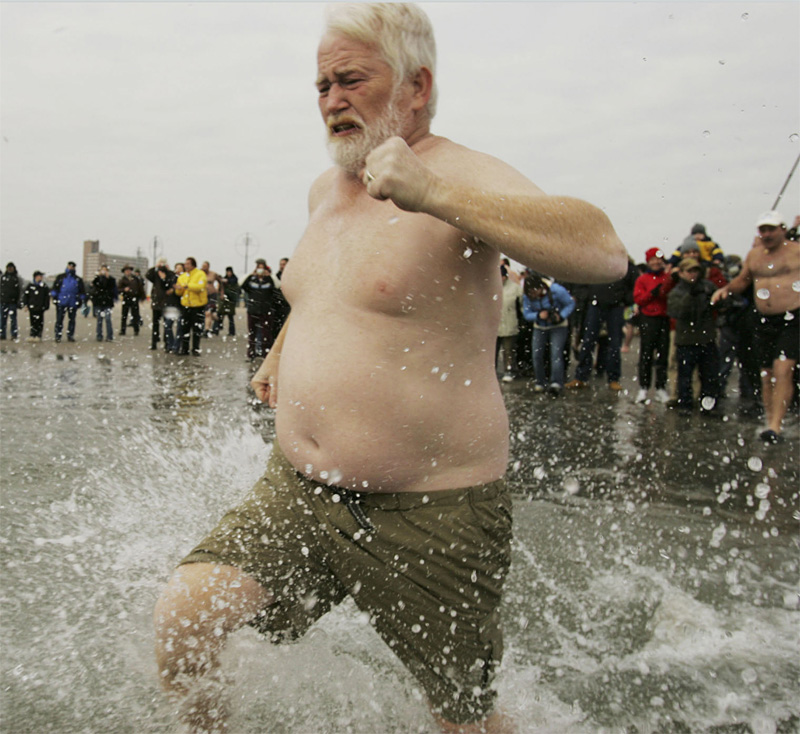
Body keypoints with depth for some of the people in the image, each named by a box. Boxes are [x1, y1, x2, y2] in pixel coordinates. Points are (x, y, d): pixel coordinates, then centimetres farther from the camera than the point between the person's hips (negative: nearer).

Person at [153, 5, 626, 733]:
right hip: (297, 492, 6)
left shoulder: (460, 178, -14)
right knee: (182, 619, -11)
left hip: (431, 514, -6)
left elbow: (605, 252, -31)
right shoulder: (326, 189, 11)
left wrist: (431, 195, -36)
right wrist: (280, 352, 35)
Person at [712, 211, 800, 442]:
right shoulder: (754, 254, 11)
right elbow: (743, 280, 24)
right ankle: (769, 419, 22)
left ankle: (775, 427, -19)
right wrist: (726, 289, 7)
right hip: (765, 321, 5)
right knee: (766, 373, 10)